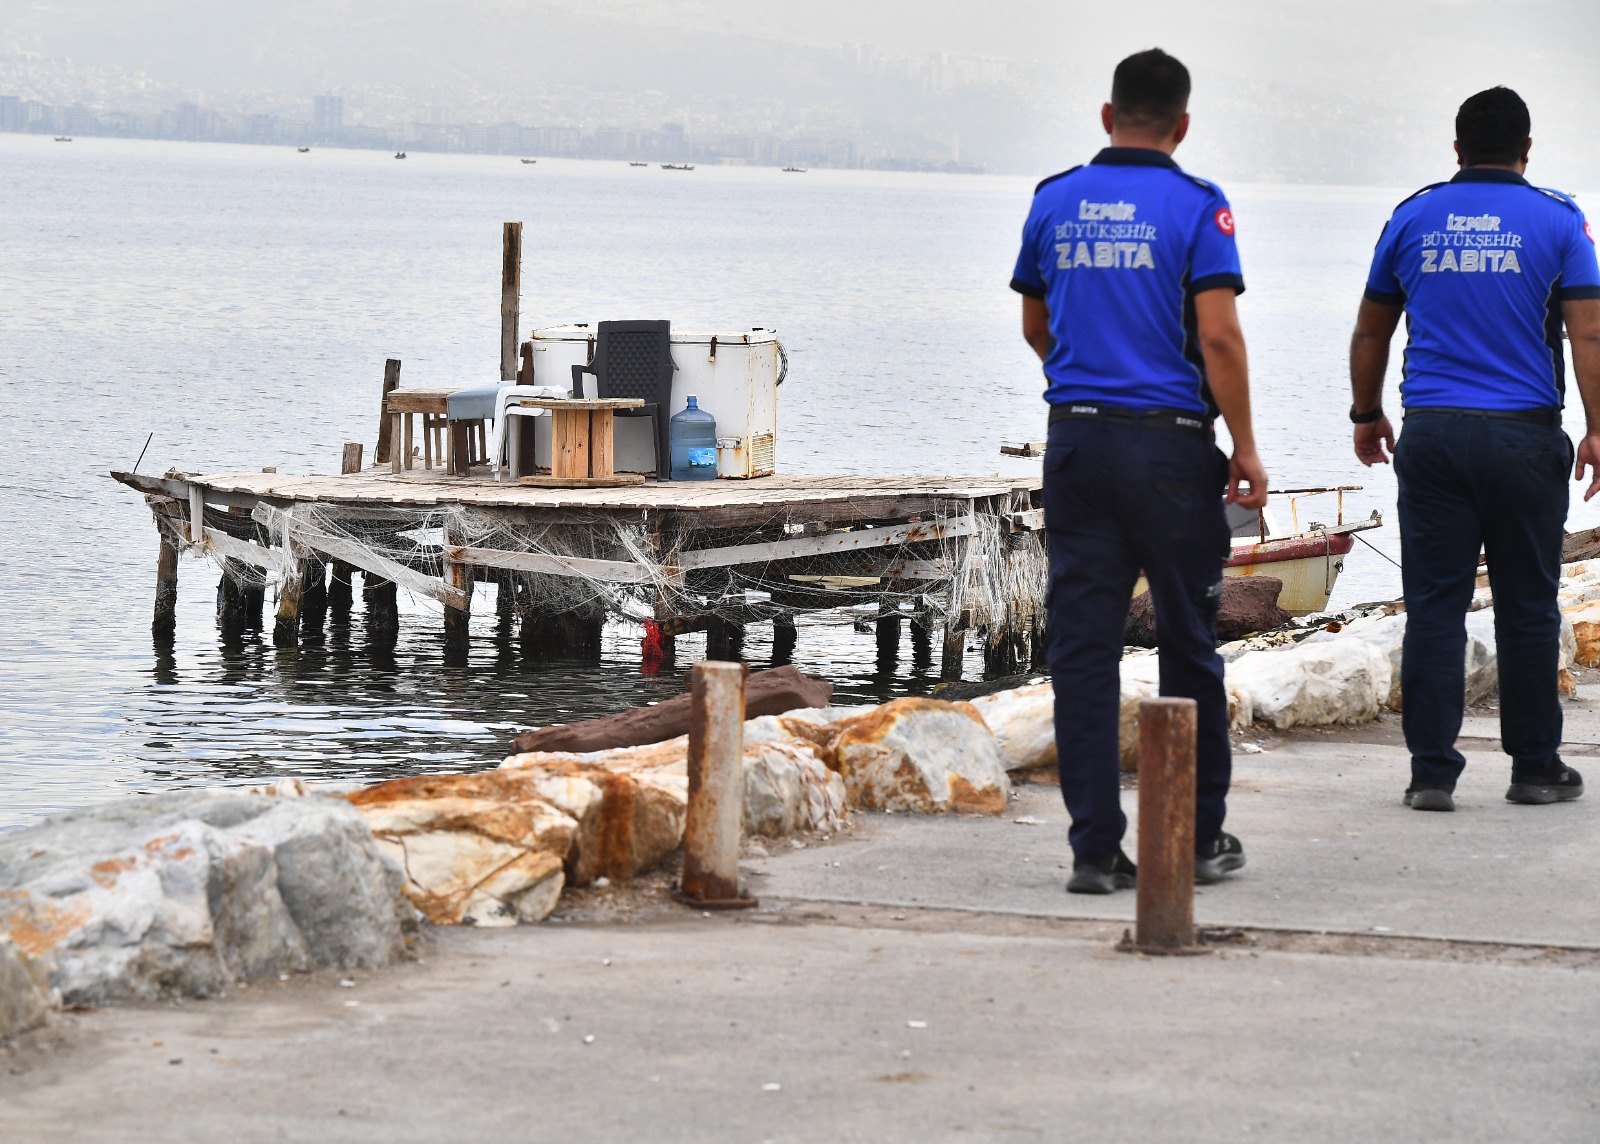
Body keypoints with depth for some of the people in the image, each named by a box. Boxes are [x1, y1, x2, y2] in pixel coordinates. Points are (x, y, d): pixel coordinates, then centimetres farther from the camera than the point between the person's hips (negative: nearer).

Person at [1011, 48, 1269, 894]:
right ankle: (1198, 840, 15)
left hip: (1076, 442, 3)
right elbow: (1218, 334, -12)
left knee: (1082, 649, 2)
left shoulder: (1053, 202, 8)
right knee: (1188, 645, 9)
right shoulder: (1195, 207, -5)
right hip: (1170, 444, -3)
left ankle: (1096, 849, -1)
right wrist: (1245, 447, -5)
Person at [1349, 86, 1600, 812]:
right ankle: (1535, 767, 14)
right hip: (1524, 435, -1)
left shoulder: (1413, 219, 7)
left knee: (1434, 607, 1)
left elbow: (1370, 333, 14)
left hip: (1432, 434, 1)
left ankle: (1432, 773, -2)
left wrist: (1366, 415, 26)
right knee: (1527, 608, 7)